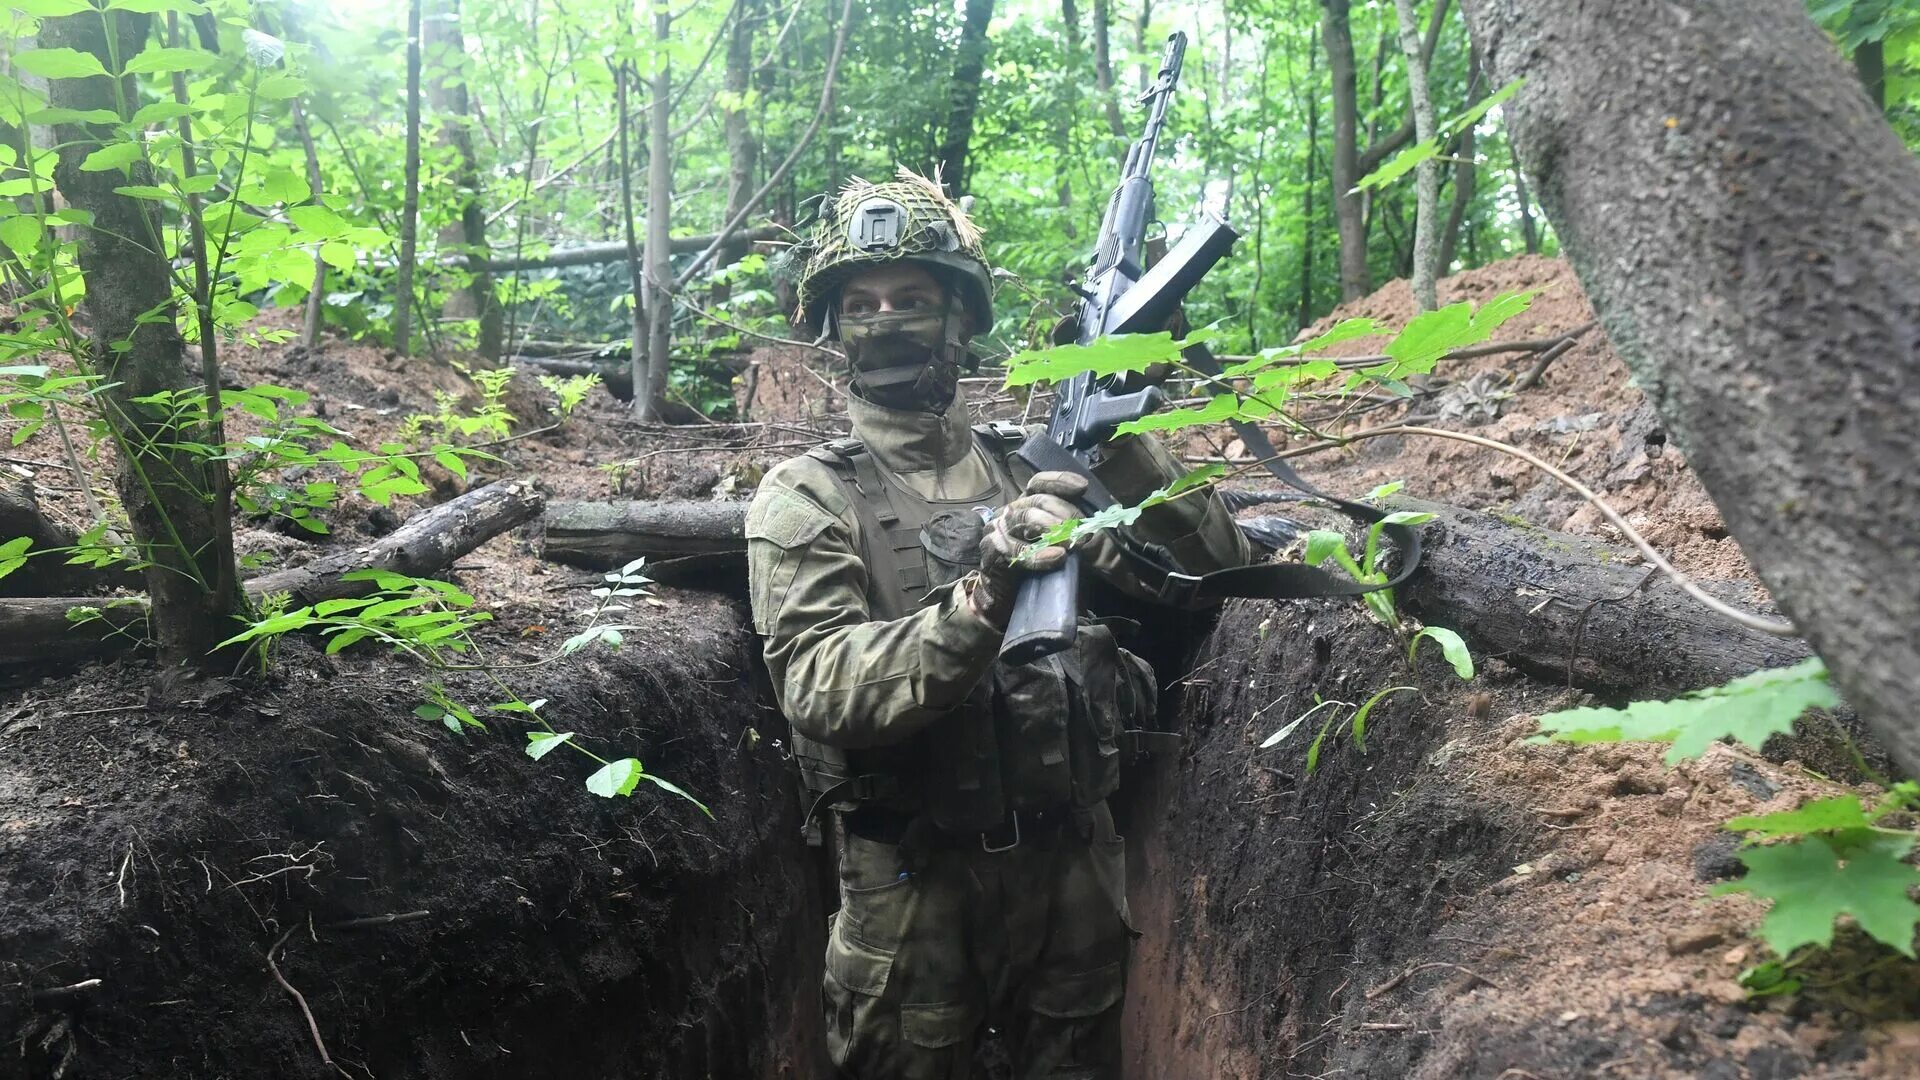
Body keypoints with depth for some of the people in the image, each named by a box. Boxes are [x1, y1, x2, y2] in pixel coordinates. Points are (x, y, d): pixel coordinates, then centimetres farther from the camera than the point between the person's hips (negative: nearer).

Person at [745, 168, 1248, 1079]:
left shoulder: (1040, 461, 4)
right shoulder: (804, 497, -7)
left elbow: (1216, 569, 1)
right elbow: (823, 691, -20)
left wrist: (1125, 446, -14)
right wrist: (983, 593, -33)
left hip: (1075, 866, 4)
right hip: (915, 884, -3)